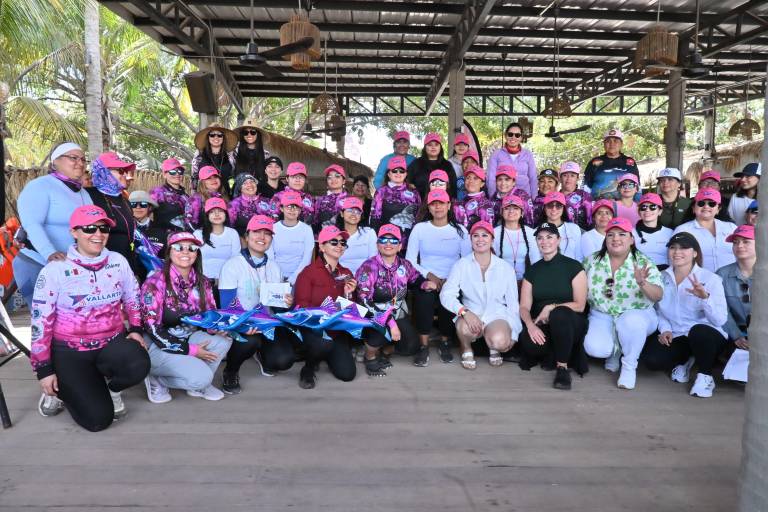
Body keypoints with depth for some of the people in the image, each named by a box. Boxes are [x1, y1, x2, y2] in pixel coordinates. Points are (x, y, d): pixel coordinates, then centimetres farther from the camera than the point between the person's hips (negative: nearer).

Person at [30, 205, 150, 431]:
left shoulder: (118, 261, -1)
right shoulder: (55, 270, -11)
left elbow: (133, 299, 13)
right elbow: (40, 321, -8)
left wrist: (136, 329, 1)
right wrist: (44, 369, -8)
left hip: (112, 342, 3)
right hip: (69, 350, -3)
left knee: (138, 366, -32)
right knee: (98, 418, -13)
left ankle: (110, 387, 5)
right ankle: (63, 388, 20)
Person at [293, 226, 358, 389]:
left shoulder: (346, 273, 10)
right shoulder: (309, 271, -7)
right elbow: (301, 306, -12)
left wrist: (348, 294, -6)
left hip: (337, 330, 5)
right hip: (313, 327, -5)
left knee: (347, 374, -9)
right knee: (324, 344, -38)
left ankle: (326, 354, 25)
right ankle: (308, 369, -3)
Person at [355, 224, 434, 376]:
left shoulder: (404, 265, -1)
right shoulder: (369, 267, -18)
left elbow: (415, 279, 21)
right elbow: (364, 301, -26)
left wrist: (424, 283, -5)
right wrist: (390, 322, -31)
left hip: (397, 314, 5)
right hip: (372, 317, -5)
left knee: (411, 346, -11)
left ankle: (384, 351, 23)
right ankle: (370, 356, 0)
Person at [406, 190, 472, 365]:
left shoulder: (460, 230, 8)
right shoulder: (419, 228, 8)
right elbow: (409, 260, 3)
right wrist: (429, 275, -11)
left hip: (452, 282, 1)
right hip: (426, 280, 0)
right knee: (423, 297, -33)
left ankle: (445, 343, -3)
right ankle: (424, 346, -17)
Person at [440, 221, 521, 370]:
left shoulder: (505, 268, 3)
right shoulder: (462, 265, -2)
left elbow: (513, 303, 6)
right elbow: (446, 294, -12)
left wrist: (513, 334, -1)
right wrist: (464, 312, -29)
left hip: (497, 314, 0)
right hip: (472, 312, 0)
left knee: (500, 341, -32)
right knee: (465, 328, -35)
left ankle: (493, 348, 9)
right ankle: (466, 349, 3)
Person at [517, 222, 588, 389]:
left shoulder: (574, 267, -2)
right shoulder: (532, 270, 8)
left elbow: (580, 305, -6)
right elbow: (524, 307, 1)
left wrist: (551, 308, -19)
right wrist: (530, 325, -20)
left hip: (569, 323, -2)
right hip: (541, 325, 2)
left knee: (559, 314, -38)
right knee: (529, 343, -33)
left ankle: (562, 367, -20)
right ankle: (556, 354, 0)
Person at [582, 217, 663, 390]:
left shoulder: (643, 263, -7)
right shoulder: (592, 261, 0)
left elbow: (658, 296, -15)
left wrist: (643, 284, -36)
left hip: (637, 315, -2)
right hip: (602, 317, 2)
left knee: (631, 321, -38)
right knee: (595, 348, -26)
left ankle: (629, 365, -11)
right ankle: (615, 351, 13)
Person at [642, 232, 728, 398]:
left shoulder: (711, 279, -9)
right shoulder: (662, 278, 2)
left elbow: (720, 320, -19)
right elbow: (660, 310, 11)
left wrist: (705, 297, -34)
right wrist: (665, 329, -7)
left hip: (707, 336, -3)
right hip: (675, 337, 3)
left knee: (698, 331, -39)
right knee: (651, 359, -23)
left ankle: (705, 376, -8)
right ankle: (684, 360, 15)